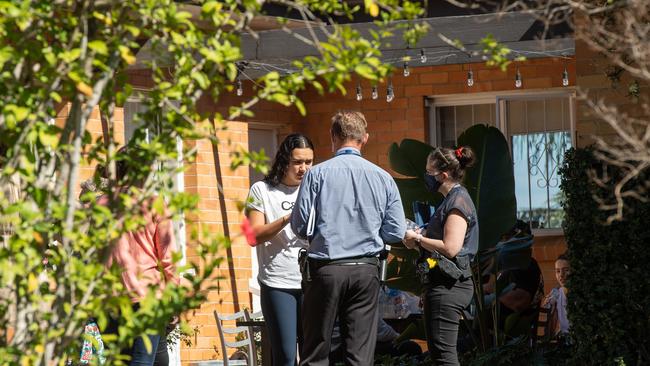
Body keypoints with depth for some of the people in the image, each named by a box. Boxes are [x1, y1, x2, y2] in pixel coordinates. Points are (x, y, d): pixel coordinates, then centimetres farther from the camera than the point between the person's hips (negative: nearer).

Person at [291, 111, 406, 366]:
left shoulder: (317, 174, -4)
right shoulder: (383, 178, 2)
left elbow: (300, 226, -4)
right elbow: (396, 232, 2)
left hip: (325, 269, -2)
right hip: (366, 270, 2)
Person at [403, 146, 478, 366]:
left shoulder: (458, 201, -14)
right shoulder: (452, 199, 18)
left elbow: (450, 248, -23)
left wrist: (418, 240, -10)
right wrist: (420, 238, 10)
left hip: (448, 286, -11)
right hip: (444, 283, 11)